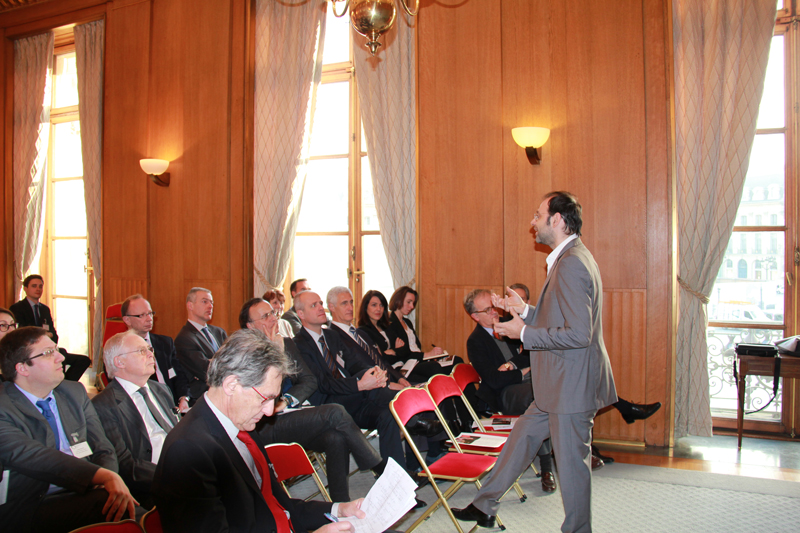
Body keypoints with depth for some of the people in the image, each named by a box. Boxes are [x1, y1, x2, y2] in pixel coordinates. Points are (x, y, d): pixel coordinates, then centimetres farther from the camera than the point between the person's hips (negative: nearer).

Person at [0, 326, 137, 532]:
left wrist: (110, 483, -14)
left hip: (84, 494, 5)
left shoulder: (75, 392, 13)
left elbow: (103, 449, 10)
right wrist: (105, 477, -34)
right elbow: (31, 456, -22)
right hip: (30, 509, -5)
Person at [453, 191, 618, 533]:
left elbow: (579, 334, -27)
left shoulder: (572, 264, -22)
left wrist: (524, 333, -17)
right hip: (557, 387, 11)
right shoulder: (569, 259, 12)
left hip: (572, 386, -11)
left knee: (571, 462, 5)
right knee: (521, 439, 19)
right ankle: (484, 506, 33)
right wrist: (525, 312, 9)